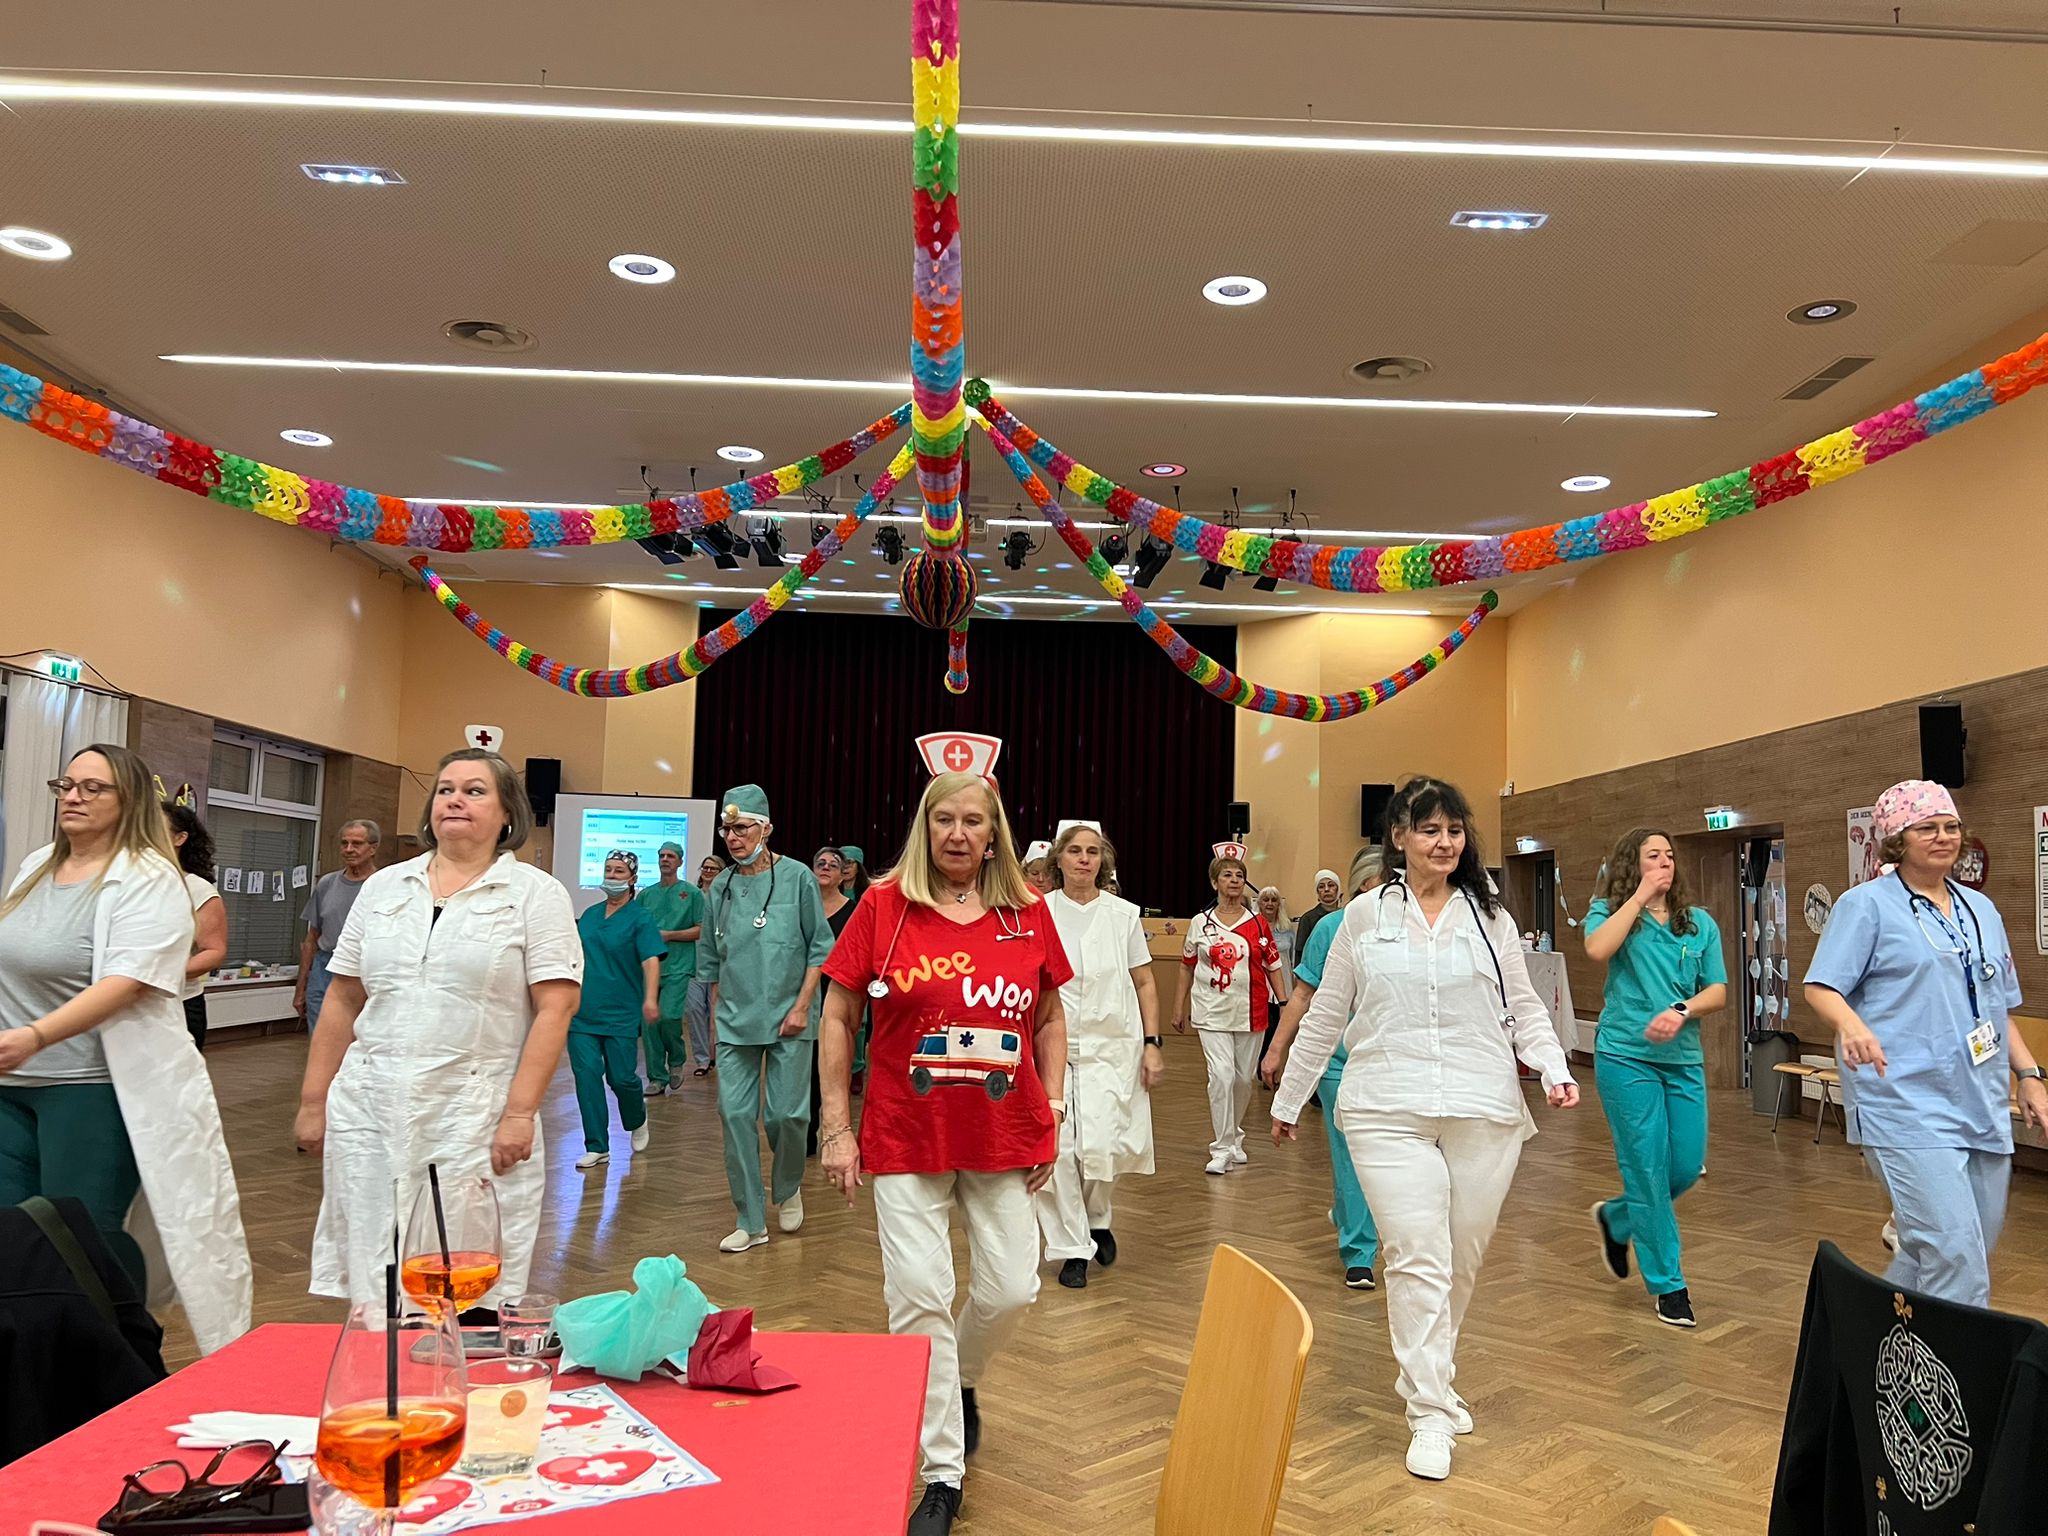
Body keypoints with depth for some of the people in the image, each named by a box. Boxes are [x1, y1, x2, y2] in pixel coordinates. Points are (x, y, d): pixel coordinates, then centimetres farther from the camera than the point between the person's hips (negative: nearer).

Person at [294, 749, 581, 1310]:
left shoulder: (535, 894, -1)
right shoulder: (383, 888, 13)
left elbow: (554, 1009, -8)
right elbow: (342, 1001, 15)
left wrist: (520, 1114, -15)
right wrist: (313, 1102, 11)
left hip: (475, 1116, -4)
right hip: (369, 1112, 4)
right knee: (371, 1277, 8)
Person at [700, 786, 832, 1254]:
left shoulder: (796, 879, -5)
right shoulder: (721, 888, 7)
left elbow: (820, 948, -3)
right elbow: (713, 960, 16)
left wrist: (801, 1007, -10)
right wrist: (715, 1019, 14)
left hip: (786, 1020, -3)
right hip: (734, 1021, 4)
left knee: (786, 1114, -2)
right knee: (736, 1114, 1)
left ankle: (788, 1189, 28)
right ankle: (750, 1222, 11)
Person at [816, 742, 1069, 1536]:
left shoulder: (1027, 911, 0)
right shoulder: (885, 904, -7)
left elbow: (1049, 1019, 10)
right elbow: (837, 1016, -2)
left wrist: (1052, 1111, 4)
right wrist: (837, 1128, -4)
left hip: (1005, 1137, 2)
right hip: (905, 1138, -2)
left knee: (1011, 1290, 7)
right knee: (920, 1297, 1)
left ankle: (961, 1380, 41)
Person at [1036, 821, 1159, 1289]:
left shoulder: (1124, 914, 5)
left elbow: (1144, 984, 9)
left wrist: (1152, 1044, 2)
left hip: (1110, 1046, 0)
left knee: (1101, 1145, -9)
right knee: (1056, 1148, -4)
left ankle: (1096, 1219, 22)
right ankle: (1072, 1248, 13)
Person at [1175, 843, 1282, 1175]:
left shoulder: (1258, 924, 1)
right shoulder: (1200, 924, 2)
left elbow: (1273, 967, 5)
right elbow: (1188, 967, 11)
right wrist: (1180, 1008, 12)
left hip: (1250, 1012, 1)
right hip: (1212, 1012, -1)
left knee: (1244, 1078, 11)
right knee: (1221, 1076, -12)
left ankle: (1234, 1136, 34)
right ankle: (1222, 1150, -3)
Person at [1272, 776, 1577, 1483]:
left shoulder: (1490, 916, 8)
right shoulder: (1364, 916, 4)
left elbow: (1524, 1006, 11)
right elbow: (1323, 1017, 10)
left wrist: (1555, 1068, -8)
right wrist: (1288, 1099, 13)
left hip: (1484, 1112, 2)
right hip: (1389, 1113, -2)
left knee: (1462, 1260, 11)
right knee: (1418, 1259, -9)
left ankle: (1428, 1373, 34)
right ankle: (1431, 1413, 3)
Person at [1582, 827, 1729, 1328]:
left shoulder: (1699, 922, 9)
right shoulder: (1608, 912, 0)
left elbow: (1718, 992, 5)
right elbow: (1597, 950, -22)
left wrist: (1681, 1011, -16)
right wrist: (1640, 895, -16)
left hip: (1684, 1060, 4)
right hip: (1627, 1057, -4)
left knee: (1687, 1166, 7)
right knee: (1648, 1168, -1)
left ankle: (1616, 1218, 35)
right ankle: (1667, 1284, 13)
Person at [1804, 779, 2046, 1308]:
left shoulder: (1981, 909, 17)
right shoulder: (1867, 904, -3)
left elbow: (1999, 1006, 24)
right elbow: (1820, 986, -10)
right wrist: (1851, 1025, -30)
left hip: (1983, 1108, 7)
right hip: (1907, 1104, -7)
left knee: (1976, 1250, 12)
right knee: (1954, 1252, -15)